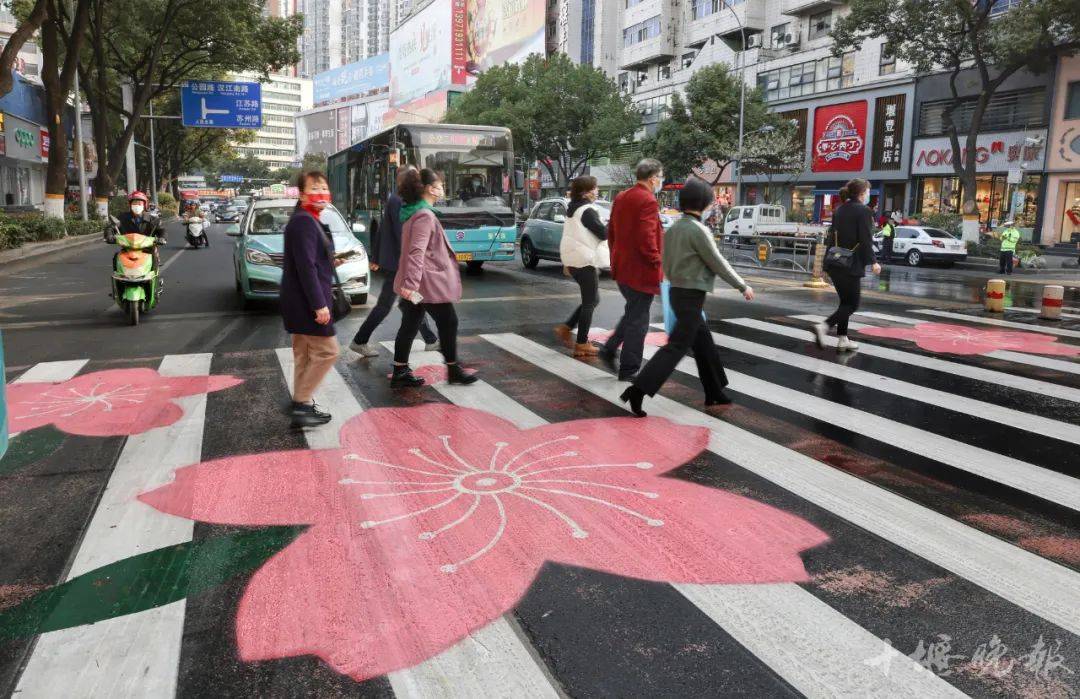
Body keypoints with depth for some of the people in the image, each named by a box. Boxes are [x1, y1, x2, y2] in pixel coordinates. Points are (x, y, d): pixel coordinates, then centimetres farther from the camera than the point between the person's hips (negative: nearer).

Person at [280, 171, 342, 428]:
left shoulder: (308, 220, 15)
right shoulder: (303, 222, -17)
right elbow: (305, 267, -23)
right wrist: (319, 304, -25)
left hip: (302, 301, 11)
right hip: (306, 300, -11)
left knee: (305, 353, 16)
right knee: (327, 351, -6)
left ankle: (301, 405, 24)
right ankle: (302, 404, -1)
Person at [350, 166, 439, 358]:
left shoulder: (394, 199, 14)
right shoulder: (398, 201, -17)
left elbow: (380, 231, 18)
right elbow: (401, 234, -23)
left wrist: (375, 258, 22)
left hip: (390, 261, 10)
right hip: (396, 264, -10)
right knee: (384, 306, -2)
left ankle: (431, 340, 21)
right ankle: (360, 341, 7)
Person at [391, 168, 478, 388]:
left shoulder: (412, 212, 12)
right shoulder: (425, 216, -18)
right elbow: (417, 252, -27)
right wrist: (411, 282, -33)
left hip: (414, 283, 10)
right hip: (429, 282, -10)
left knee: (409, 325, 11)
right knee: (448, 322, 4)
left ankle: (400, 372, 15)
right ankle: (453, 370, 16)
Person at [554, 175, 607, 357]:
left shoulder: (573, 209, 15)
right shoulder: (587, 211, -14)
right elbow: (603, 233, -16)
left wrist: (568, 263, 23)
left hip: (572, 259, 9)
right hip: (584, 260, -9)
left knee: (591, 299, 18)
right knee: (590, 301, -1)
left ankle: (566, 328, 14)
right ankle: (582, 344, 1)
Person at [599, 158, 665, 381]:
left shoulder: (621, 197, 10)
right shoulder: (648, 201, -17)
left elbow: (611, 231, 15)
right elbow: (646, 238, -24)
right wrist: (656, 262, -12)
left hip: (621, 268, 9)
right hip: (640, 270, -9)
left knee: (632, 314, 24)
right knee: (638, 320, 2)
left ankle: (609, 350, 18)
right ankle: (629, 370, 10)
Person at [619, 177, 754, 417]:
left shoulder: (673, 228, 10)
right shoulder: (698, 230, -15)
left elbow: (666, 265, 15)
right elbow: (718, 264, -11)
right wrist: (743, 286, -1)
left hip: (677, 292, 9)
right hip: (692, 296, -9)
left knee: (704, 343, 17)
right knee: (677, 347, -8)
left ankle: (714, 392, 26)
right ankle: (638, 389, -14)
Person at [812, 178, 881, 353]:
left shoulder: (838, 210, 11)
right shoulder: (863, 211, -10)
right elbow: (865, 240, -15)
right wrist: (873, 262, -8)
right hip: (851, 266, -8)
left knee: (845, 302, 16)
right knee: (852, 304, 1)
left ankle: (842, 340, 15)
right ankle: (824, 326, -18)